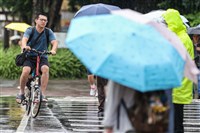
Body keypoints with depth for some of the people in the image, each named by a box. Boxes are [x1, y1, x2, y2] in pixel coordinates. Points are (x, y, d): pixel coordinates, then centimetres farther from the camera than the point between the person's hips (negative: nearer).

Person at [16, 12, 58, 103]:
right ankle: (21, 93, -7)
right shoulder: (30, 30, -3)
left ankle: (43, 94, -29)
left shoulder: (48, 32, 2)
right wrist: (24, 46, -46)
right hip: (30, 57, -1)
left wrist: (53, 50, -36)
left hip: (42, 57, 1)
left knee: (45, 69, -32)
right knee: (26, 71, -29)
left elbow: (54, 42, -12)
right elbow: (24, 39, -21)